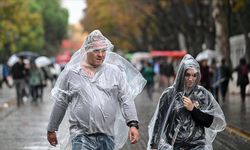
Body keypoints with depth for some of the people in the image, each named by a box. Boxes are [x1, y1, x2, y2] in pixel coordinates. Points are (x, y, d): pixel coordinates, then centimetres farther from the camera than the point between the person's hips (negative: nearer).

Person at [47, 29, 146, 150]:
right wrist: (51, 129, 15)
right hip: (81, 136, -2)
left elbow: (126, 100, 3)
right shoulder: (70, 73, 4)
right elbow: (60, 104, 11)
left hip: (107, 137, 2)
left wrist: (133, 124, -10)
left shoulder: (115, 72, 6)